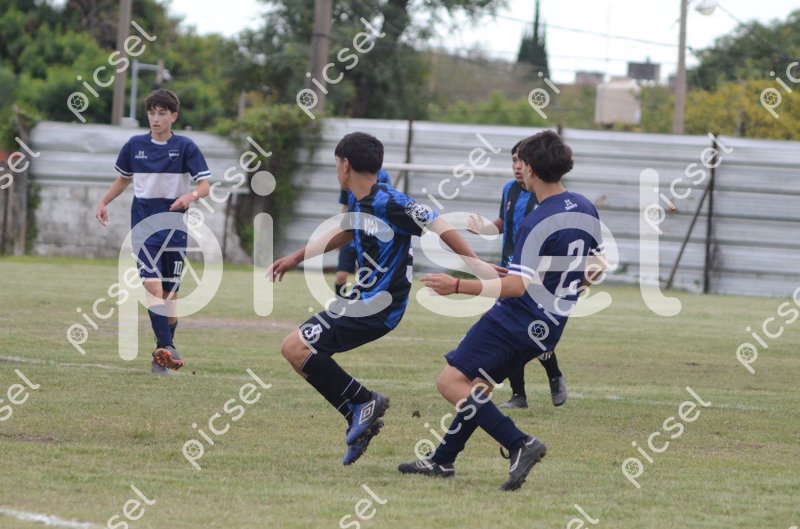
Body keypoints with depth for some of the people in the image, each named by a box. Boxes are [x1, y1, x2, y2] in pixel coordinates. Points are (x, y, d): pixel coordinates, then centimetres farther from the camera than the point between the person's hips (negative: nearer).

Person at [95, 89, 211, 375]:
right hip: (143, 225, 0)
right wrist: (103, 202, 7)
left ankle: (162, 355, 16)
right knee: (153, 283, -19)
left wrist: (190, 196, -29)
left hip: (174, 227, 0)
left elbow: (204, 186, -8)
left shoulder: (185, 147, -3)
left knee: (170, 291, 5)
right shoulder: (135, 146, 4)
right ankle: (167, 347, -27)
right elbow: (123, 179, 21)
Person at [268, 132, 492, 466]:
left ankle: (363, 401, -8)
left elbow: (439, 226, -18)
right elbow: (343, 234, 31)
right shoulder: (358, 203, 11)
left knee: (296, 348, -18)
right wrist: (295, 259, 37)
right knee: (297, 350, 15)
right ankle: (361, 418, 15)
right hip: (362, 299, 10)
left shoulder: (388, 203, -19)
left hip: (377, 307, -10)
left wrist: (476, 264, -20)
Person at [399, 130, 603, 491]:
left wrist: (458, 286, -27)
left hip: (515, 319, -9)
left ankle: (519, 444, -17)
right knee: (477, 386, 21)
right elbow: (596, 267, 18)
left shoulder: (539, 223, -19)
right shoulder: (585, 210, 6)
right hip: (549, 328, 9)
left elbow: (517, 286, -26)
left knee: (451, 381, -9)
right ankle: (442, 460, 26)